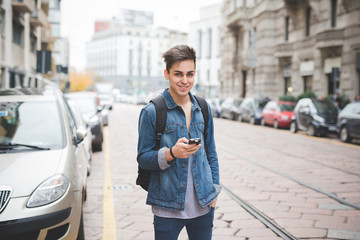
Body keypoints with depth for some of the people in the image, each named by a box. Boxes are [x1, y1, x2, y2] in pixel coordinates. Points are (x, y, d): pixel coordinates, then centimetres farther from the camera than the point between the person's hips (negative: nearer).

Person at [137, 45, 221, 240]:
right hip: (168, 207, -4)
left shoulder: (203, 109, 8)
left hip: (203, 204, 4)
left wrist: (214, 190, 9)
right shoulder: (151, 112, -6)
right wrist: (171, 153, -22)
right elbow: (143, 158, -5)